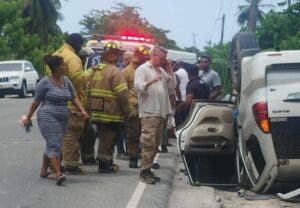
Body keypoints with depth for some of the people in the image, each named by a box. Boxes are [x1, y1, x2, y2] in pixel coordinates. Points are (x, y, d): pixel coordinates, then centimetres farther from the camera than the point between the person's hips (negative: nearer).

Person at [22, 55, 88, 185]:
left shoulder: (66, 81, 12)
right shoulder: (45, 82, -5)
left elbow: (74, 98, 12)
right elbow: (36, 102, 0)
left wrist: (82, 111, -2)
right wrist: (28, 118, 4)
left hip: (63, 119, 6)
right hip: (48, 117, -6)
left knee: (52, 145, 13)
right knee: (54, 145, -15)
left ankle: (44, 170, 28)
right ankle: (58, 174, -22)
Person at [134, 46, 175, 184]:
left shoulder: (161, 71, 20)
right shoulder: (143, 69, -3)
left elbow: (172, 84, 16)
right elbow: (138, 86, -15)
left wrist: (169, 70, 8)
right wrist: (152, 81, -27)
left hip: (160, 113, 8)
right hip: (148, 112, -8)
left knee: (156, 143, 10)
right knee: (149, 142, -12)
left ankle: (148, 169, 17)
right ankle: (144, 171, -10)